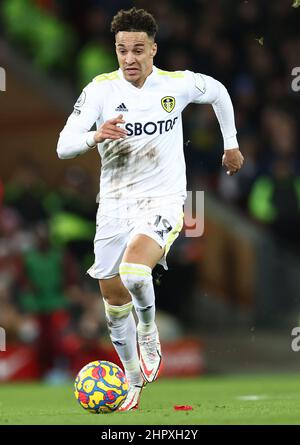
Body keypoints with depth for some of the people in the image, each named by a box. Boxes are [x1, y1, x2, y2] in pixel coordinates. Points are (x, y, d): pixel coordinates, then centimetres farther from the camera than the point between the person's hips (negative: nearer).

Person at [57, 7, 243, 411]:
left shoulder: (178, 84, -6)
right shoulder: (101, 89, -7)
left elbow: (219, 92, 17)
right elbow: (64, 146, -12)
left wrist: (231, 144, 23)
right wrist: (96, 136, -32)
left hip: (163, 201, -3)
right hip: (113, 205, 3)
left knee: (134, 271, -30)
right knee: (113, 298, 9)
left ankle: (149, 334, 0)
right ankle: (135, 383, 27)